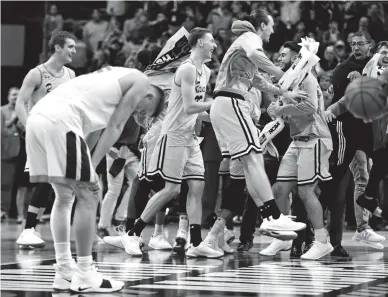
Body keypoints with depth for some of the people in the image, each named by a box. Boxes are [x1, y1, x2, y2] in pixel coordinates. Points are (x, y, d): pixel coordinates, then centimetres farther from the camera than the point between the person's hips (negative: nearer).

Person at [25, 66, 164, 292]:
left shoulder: (115, 77, 34)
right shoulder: (140, 82, 9)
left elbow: (93, 131, 27)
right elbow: (114, 128, 1)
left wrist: (87, 167, 19)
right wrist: (92, 167, -1)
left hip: (38, 116, 9)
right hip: (60, 120, -9)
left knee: (65, 195, 18)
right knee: (88, 196, -1)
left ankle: (64, 273, 18)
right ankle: (84, 277, 1)